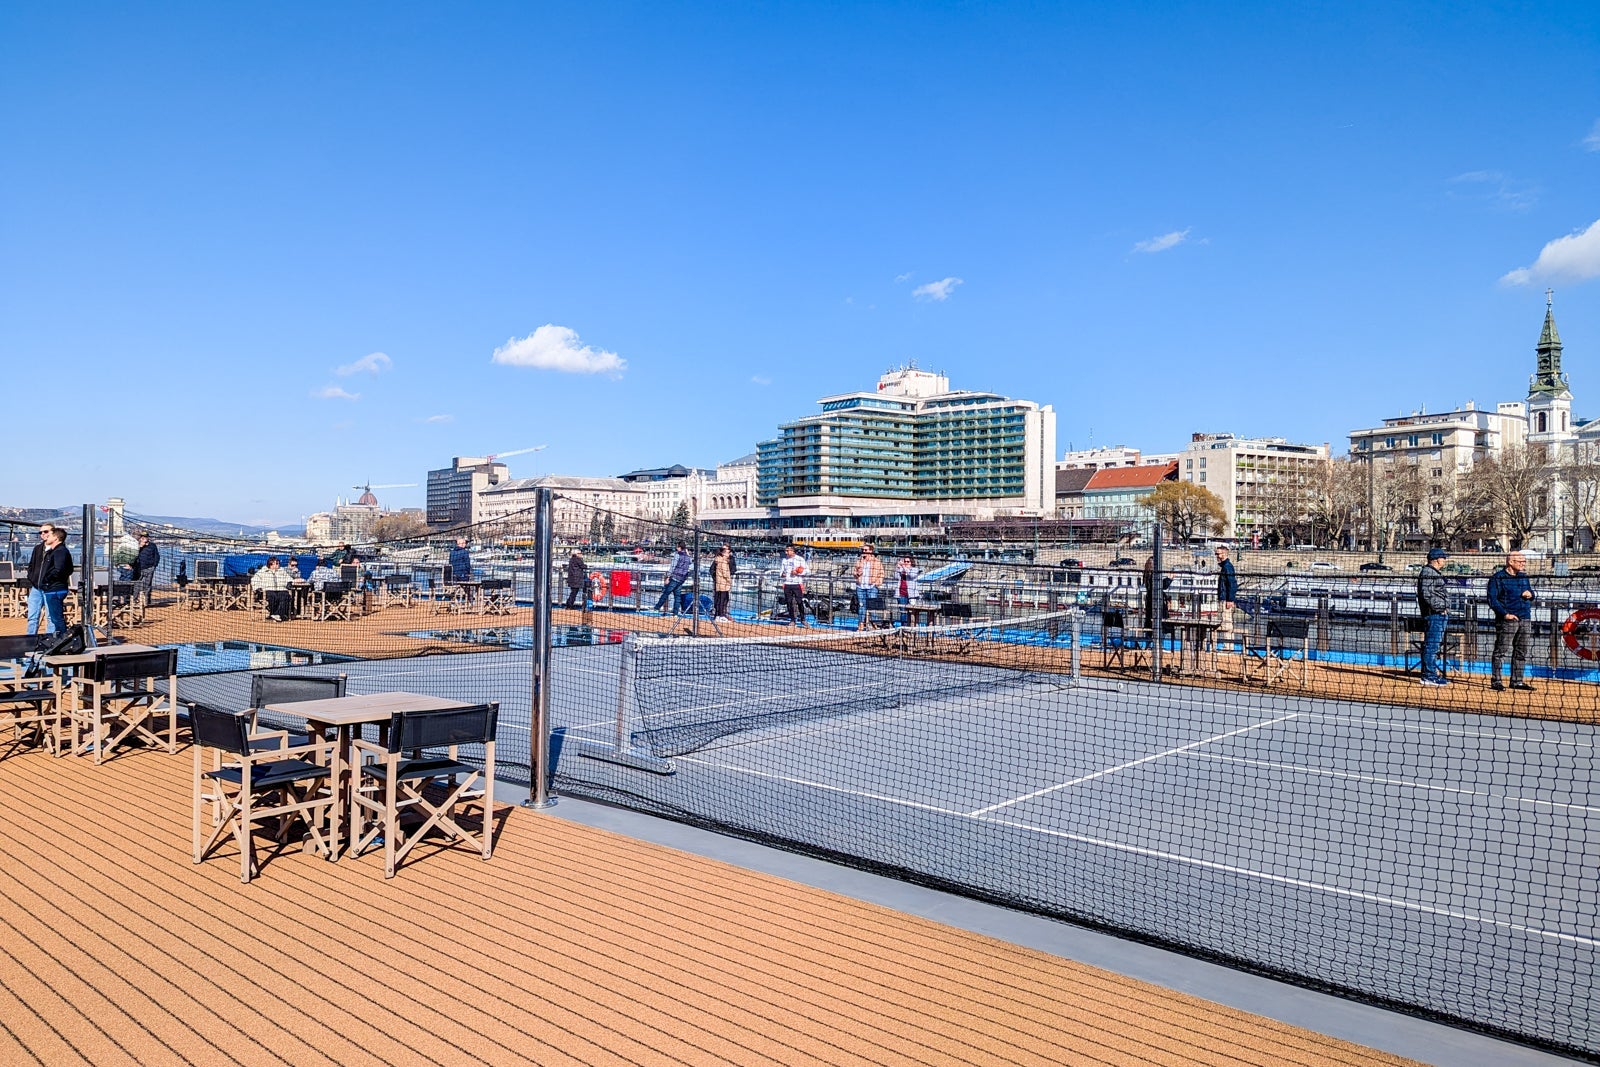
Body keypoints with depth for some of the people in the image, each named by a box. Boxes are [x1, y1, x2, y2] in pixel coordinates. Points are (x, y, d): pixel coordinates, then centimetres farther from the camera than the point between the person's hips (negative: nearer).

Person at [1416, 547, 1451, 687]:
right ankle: (1428, 676, -7)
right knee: (1431, 645, -9)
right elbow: (1426, 594, -21)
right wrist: (1440, 608, -19)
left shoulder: (1437, 572, 21)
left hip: (1440, 614, 11)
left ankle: (1432, 674, 21)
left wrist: (1445, 610, 16)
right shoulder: (1428, 572, -12)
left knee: (1434, 645, 15)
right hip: (1434, 614, -11)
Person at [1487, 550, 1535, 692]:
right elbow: (1492, 599, -10)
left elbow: (1531, 595, 27)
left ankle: (1517, 681, 18)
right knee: (1500, 651, -6)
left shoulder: (1524, 577, 17)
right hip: (1507, 620, -7)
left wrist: (1530, 594, 2)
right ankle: (1495, 680, -2)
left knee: (1521, 652, 11)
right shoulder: (1497, 578, -6)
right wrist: (1505, 614, -19)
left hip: (1525, 619, 7)